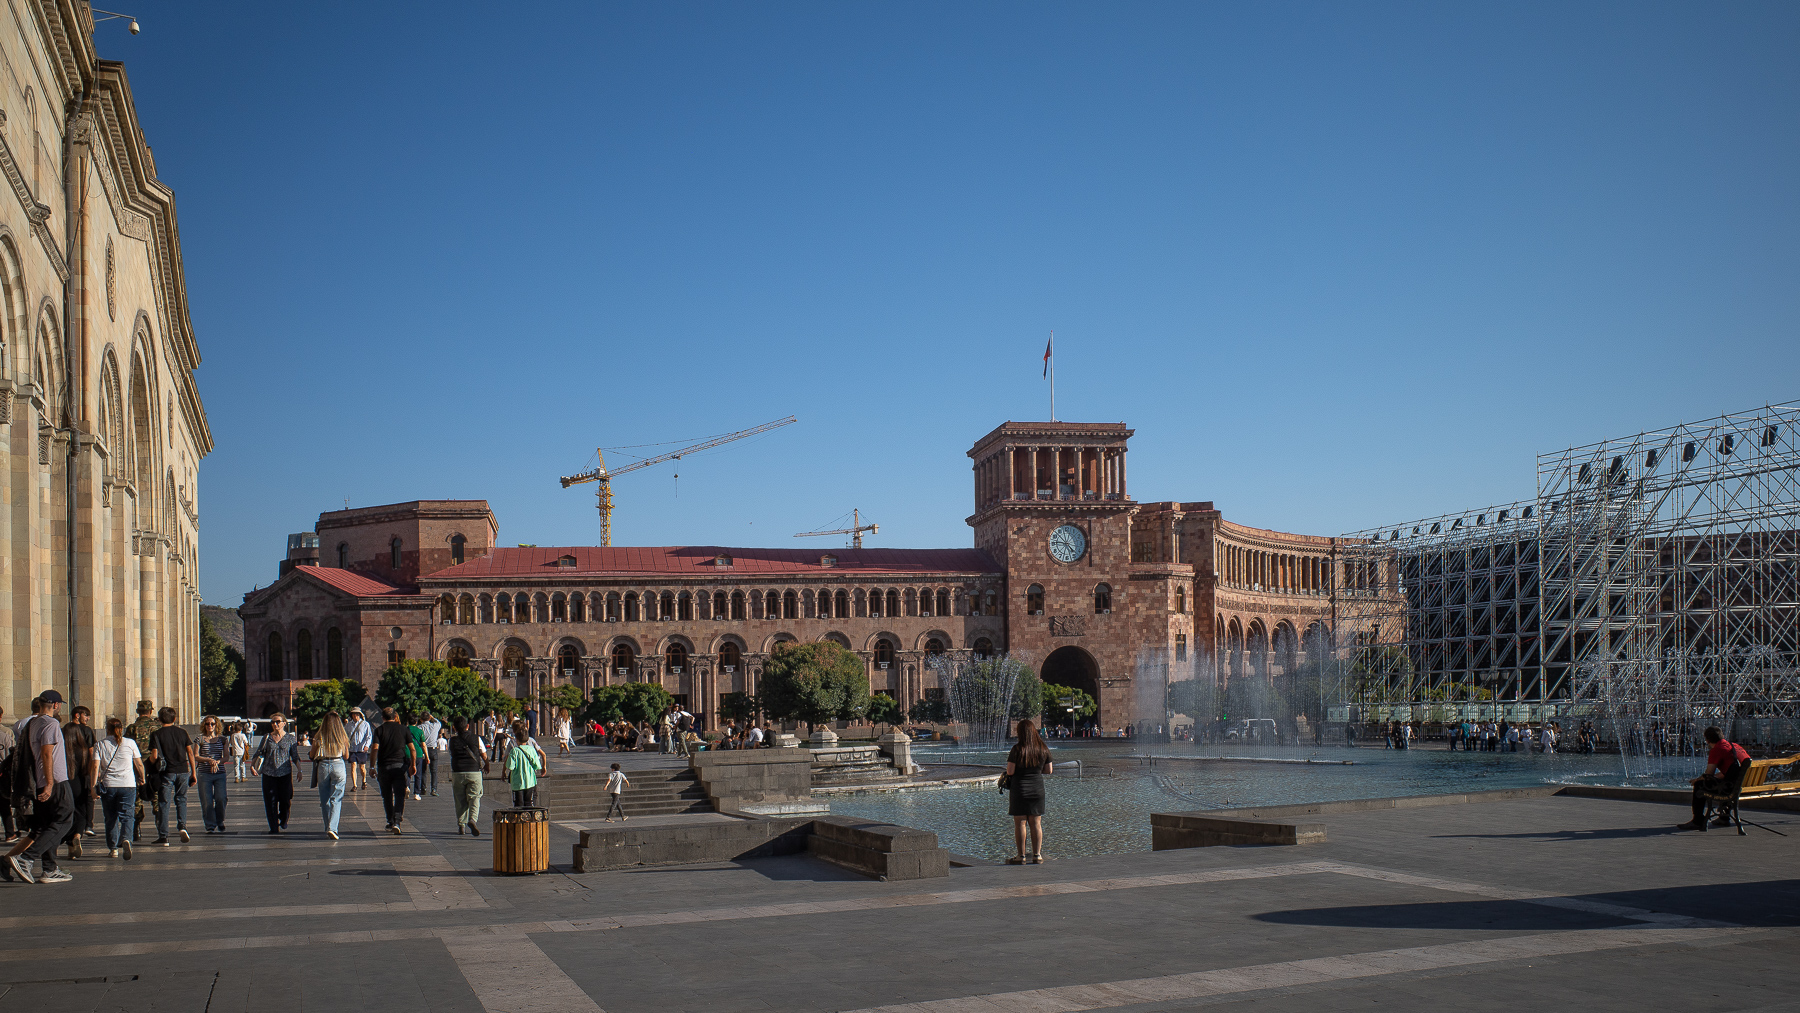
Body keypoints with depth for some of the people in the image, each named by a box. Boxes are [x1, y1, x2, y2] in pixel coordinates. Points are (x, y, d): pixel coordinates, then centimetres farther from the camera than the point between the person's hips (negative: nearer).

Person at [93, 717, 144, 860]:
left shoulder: (100, 744, 4)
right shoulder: (130, 743, 4)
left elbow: (96, 766, -5)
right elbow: (139, 764, 8)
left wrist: (94, 785, -5)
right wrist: (142, 778, 24)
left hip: (108, 785, 1)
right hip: (128, 784, -1)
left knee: (111, 818, 12)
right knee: (126, 816, -2)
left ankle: (113, 848, 15)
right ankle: (126, 839, -28)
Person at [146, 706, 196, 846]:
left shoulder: (156, 734, -2)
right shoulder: (182, 732, 6)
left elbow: (154, 756, -9)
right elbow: (190, 752, 4)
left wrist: (152, 765, 13)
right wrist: (193, 772, 9)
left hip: (166, 772, -2)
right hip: (183, 771, 2)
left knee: (164, 803, 2)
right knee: (181, 799, 18)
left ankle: (163, 837, 2)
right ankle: (182, 826, -2)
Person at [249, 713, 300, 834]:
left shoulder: (290, 738, 4)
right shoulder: (267, 738, 7)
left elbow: (295, 757, 7)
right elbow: (259, 753, 11)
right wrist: (252, 765, -4)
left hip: (285, 774, -1)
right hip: (269, 773, 1)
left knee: (285, 800, 1)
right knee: (270, 802, -2)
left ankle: (283, 820, 29)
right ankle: (274, 827, 5)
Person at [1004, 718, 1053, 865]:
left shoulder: (1017, 749, -14)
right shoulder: (1044, 749, -1)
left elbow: (1010, 771, -14)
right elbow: (1048, 770, 6)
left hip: (1019, 789, -4)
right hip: (1037, 788, 4)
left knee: (1020, 823, 3)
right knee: (1036, 823, 9)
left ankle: (1021, 856, 5)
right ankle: (1037, 855, 10)